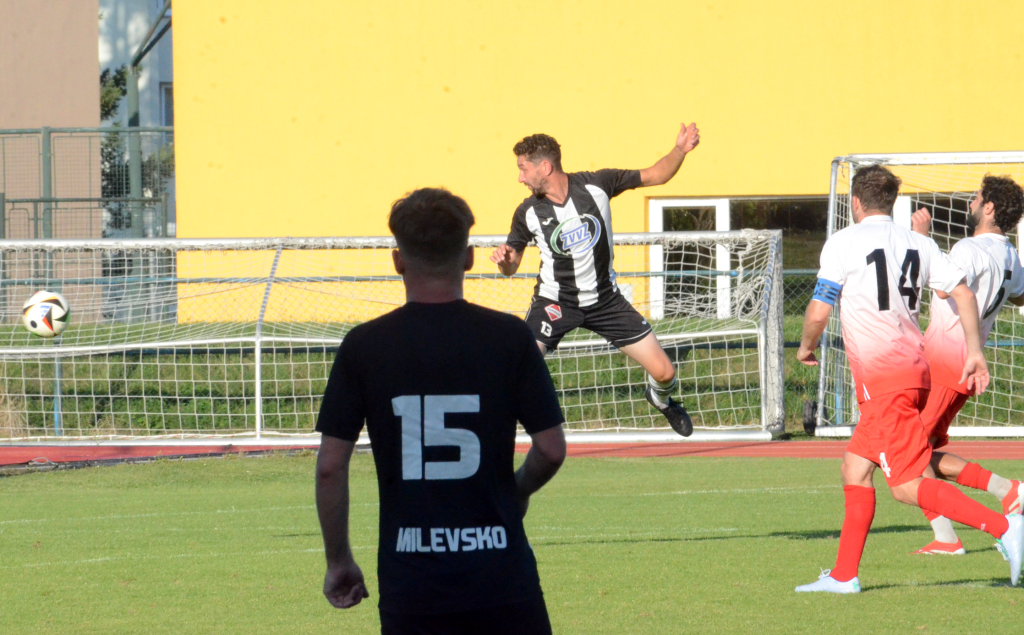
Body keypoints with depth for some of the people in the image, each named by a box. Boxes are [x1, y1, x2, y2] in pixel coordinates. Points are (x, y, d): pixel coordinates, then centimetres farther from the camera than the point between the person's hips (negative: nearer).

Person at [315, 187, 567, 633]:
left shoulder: (364, 346, -1)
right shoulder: (509, 337, -3)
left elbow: (330, 466, -2)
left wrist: (338, 562, 10)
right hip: (501, 580, 0)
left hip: (410, 586, 0)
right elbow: (552, 449, -2)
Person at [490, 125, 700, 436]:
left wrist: (680, 151, -19)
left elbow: (654, 176, -2)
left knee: (663, 372, 0)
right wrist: (504, 260, -21)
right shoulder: (528, 213, -10)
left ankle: (660, 399, 36)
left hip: (605, 299, 1)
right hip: (555, 302, -1)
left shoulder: (595, 185, -13)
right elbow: (512, 264, 3)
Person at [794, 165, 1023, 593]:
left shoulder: (843, 244, -6)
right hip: (915, 365, 8)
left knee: (908, 486, -10)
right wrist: (975, 353, 11)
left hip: (882, 376, -8)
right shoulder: (918, 244, 11)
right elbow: (963, 292, 6)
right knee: (854, 468, 14)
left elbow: (819, 312, -8)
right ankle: (843, 575, 12)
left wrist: (806, 347, 12)